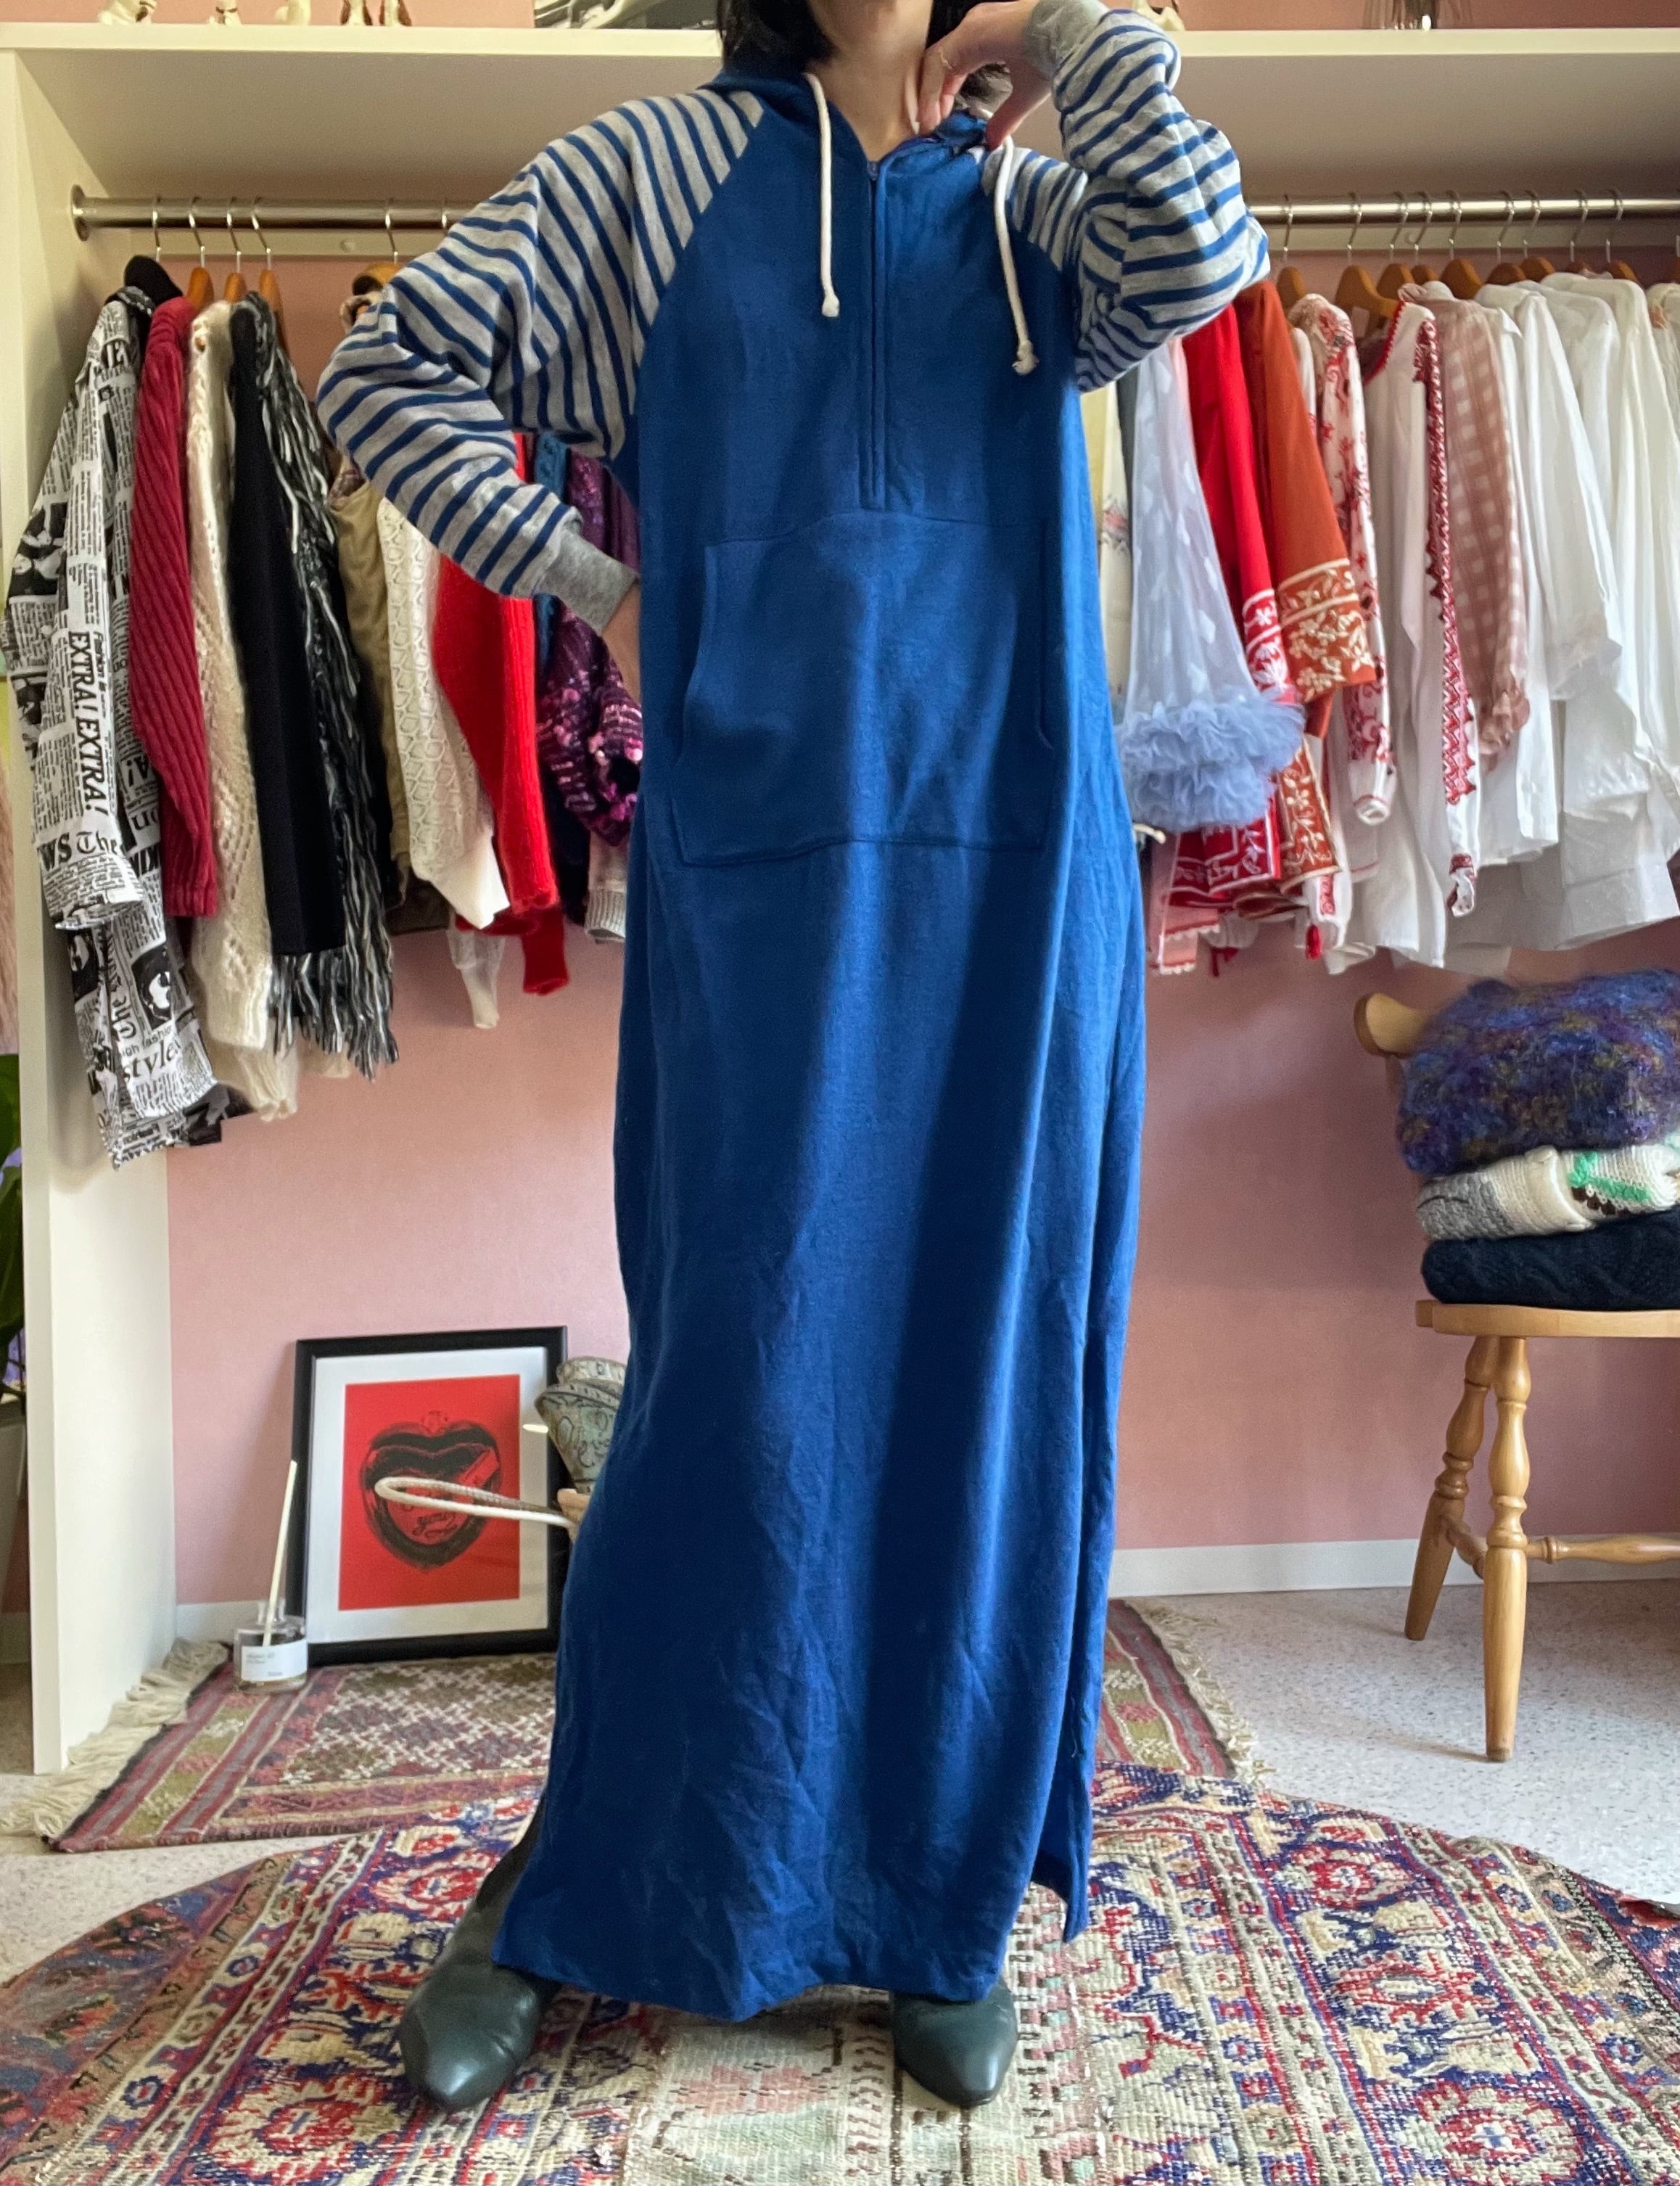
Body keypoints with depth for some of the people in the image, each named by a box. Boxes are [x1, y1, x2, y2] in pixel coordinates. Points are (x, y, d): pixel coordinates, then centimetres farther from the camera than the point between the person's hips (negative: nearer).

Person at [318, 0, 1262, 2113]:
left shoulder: (1032, 206, 19)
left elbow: (1203, 257, -3)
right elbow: (386, 371, 11)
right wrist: (591, 587, 4)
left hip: (1015, 864, 3)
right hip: (762, 854, -2)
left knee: (990, 1360, 4)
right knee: (744, 1368, -3)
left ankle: (938, 1907, 21)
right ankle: (567, 1890, 18)